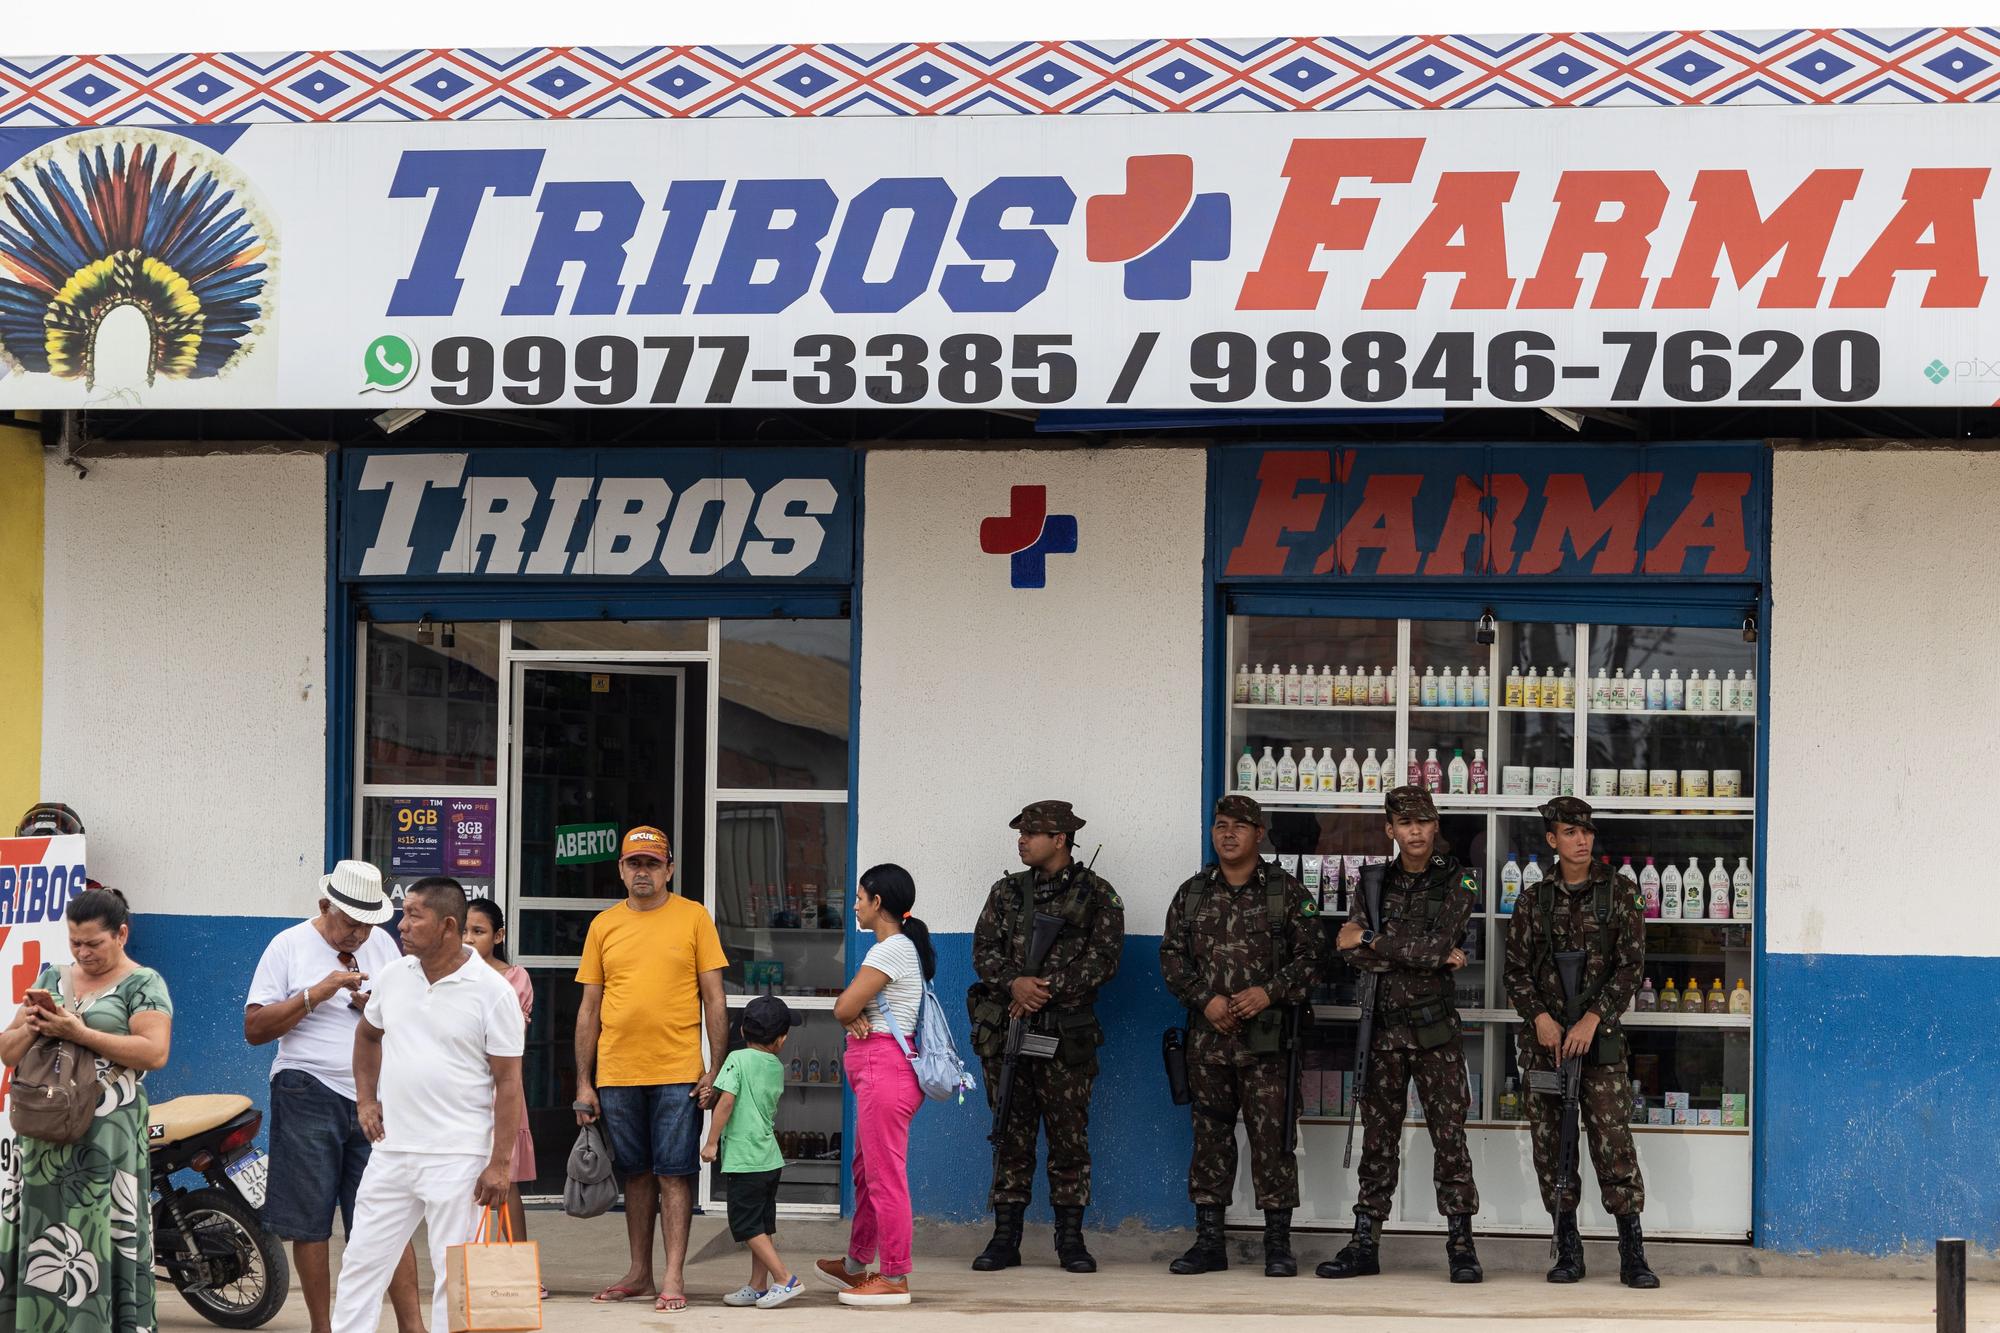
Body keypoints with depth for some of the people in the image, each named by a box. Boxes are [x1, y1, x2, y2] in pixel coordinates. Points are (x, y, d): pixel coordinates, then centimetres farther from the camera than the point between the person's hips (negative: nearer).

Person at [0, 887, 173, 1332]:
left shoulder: (143, 985, 0)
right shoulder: (52, 979, 17)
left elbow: (155, 1052, -14)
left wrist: (79, 1033, -18)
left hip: (106, 1141, -6)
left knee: (100, 1244, -8)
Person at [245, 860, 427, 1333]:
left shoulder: (382, 945, 12)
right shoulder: (290, 945, 0)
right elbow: (254, 1028, -5)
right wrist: (317, 993, -13)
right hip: (308, 1096, -3)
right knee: (310, 1223, 2)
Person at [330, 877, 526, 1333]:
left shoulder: (493, 992, -9)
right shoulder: (393, 976, 6)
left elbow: (508, 1082, -8)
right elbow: (367, 1035, 26)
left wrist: (499, 1163, -12)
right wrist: (365, 1099, 14)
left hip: (458, 1158, -5)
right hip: (390, 1150, 5)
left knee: (455, 1276, 1)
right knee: (361, 1263, 7)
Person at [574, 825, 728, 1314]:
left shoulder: (693, 917, 2)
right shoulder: (604, 925, 8)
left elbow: (714, 998, 1)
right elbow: (589, 1008, 10)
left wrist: (717, 1069, -6)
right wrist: (583, 1083, 6)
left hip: (678, 1072, -3)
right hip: (617, 1073, 3)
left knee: (675, 1173, -4)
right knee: (636, 1173, 10)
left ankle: (673, 1278, -4)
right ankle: (639, 1272, 18)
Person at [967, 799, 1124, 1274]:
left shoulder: (1097, 896, 3)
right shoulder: (1007, 892, 13)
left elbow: (1103, 959, -6)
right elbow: (984, 950, 6)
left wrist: (1046, 987, -13)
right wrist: (1014, 983, -14)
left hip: (1065, 1035, -3)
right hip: (1006, 1032, 3)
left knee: (1069, 1136, 0)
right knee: (1011, 1135, 5)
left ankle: (1070, 1239, 6)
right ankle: (1005, 1238, 8)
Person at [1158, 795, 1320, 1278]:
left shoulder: (1287, 892, 3)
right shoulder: (1192, 893, 10)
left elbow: (1308, 956, 1)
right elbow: (1172, 956, 7)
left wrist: (1269, 992, -14)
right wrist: (1206, 999, -8)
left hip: (1266, 1038, -3)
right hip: (1207, 1036, 3)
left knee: (1271, 1136, -4)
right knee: (1210, 1134, 7)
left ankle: (1278, 1243, 1)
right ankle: (1209, 1242, 12)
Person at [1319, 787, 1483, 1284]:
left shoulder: (1456, 882, 0)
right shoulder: (1376, 884, 10)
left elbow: (1438, 943, -15)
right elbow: (1353, 951, -4)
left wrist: (1373, 939, -7)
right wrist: (1429, 958, -13)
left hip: (1436, 1025, -3)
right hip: (1385, 1024, 3)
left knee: (1449, 1135, -4)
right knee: (1378, 1136, 6)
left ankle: (1461, 1244, -1)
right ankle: (1364, 1243, 9)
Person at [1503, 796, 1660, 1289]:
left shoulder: (1618, 894, 4)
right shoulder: (1534, 901, 9)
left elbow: (1631, 965, -2)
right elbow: (1516, 969, 8)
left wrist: (1593, 1018, -12)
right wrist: (1540, 1017, -9)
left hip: (1599, 1035, -2)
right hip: (1544, 1036, 3)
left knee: (1613, 1139, -9)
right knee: (1550, 1143, 2)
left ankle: (1633, 1256, -8)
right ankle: (1568, 1251, 10)